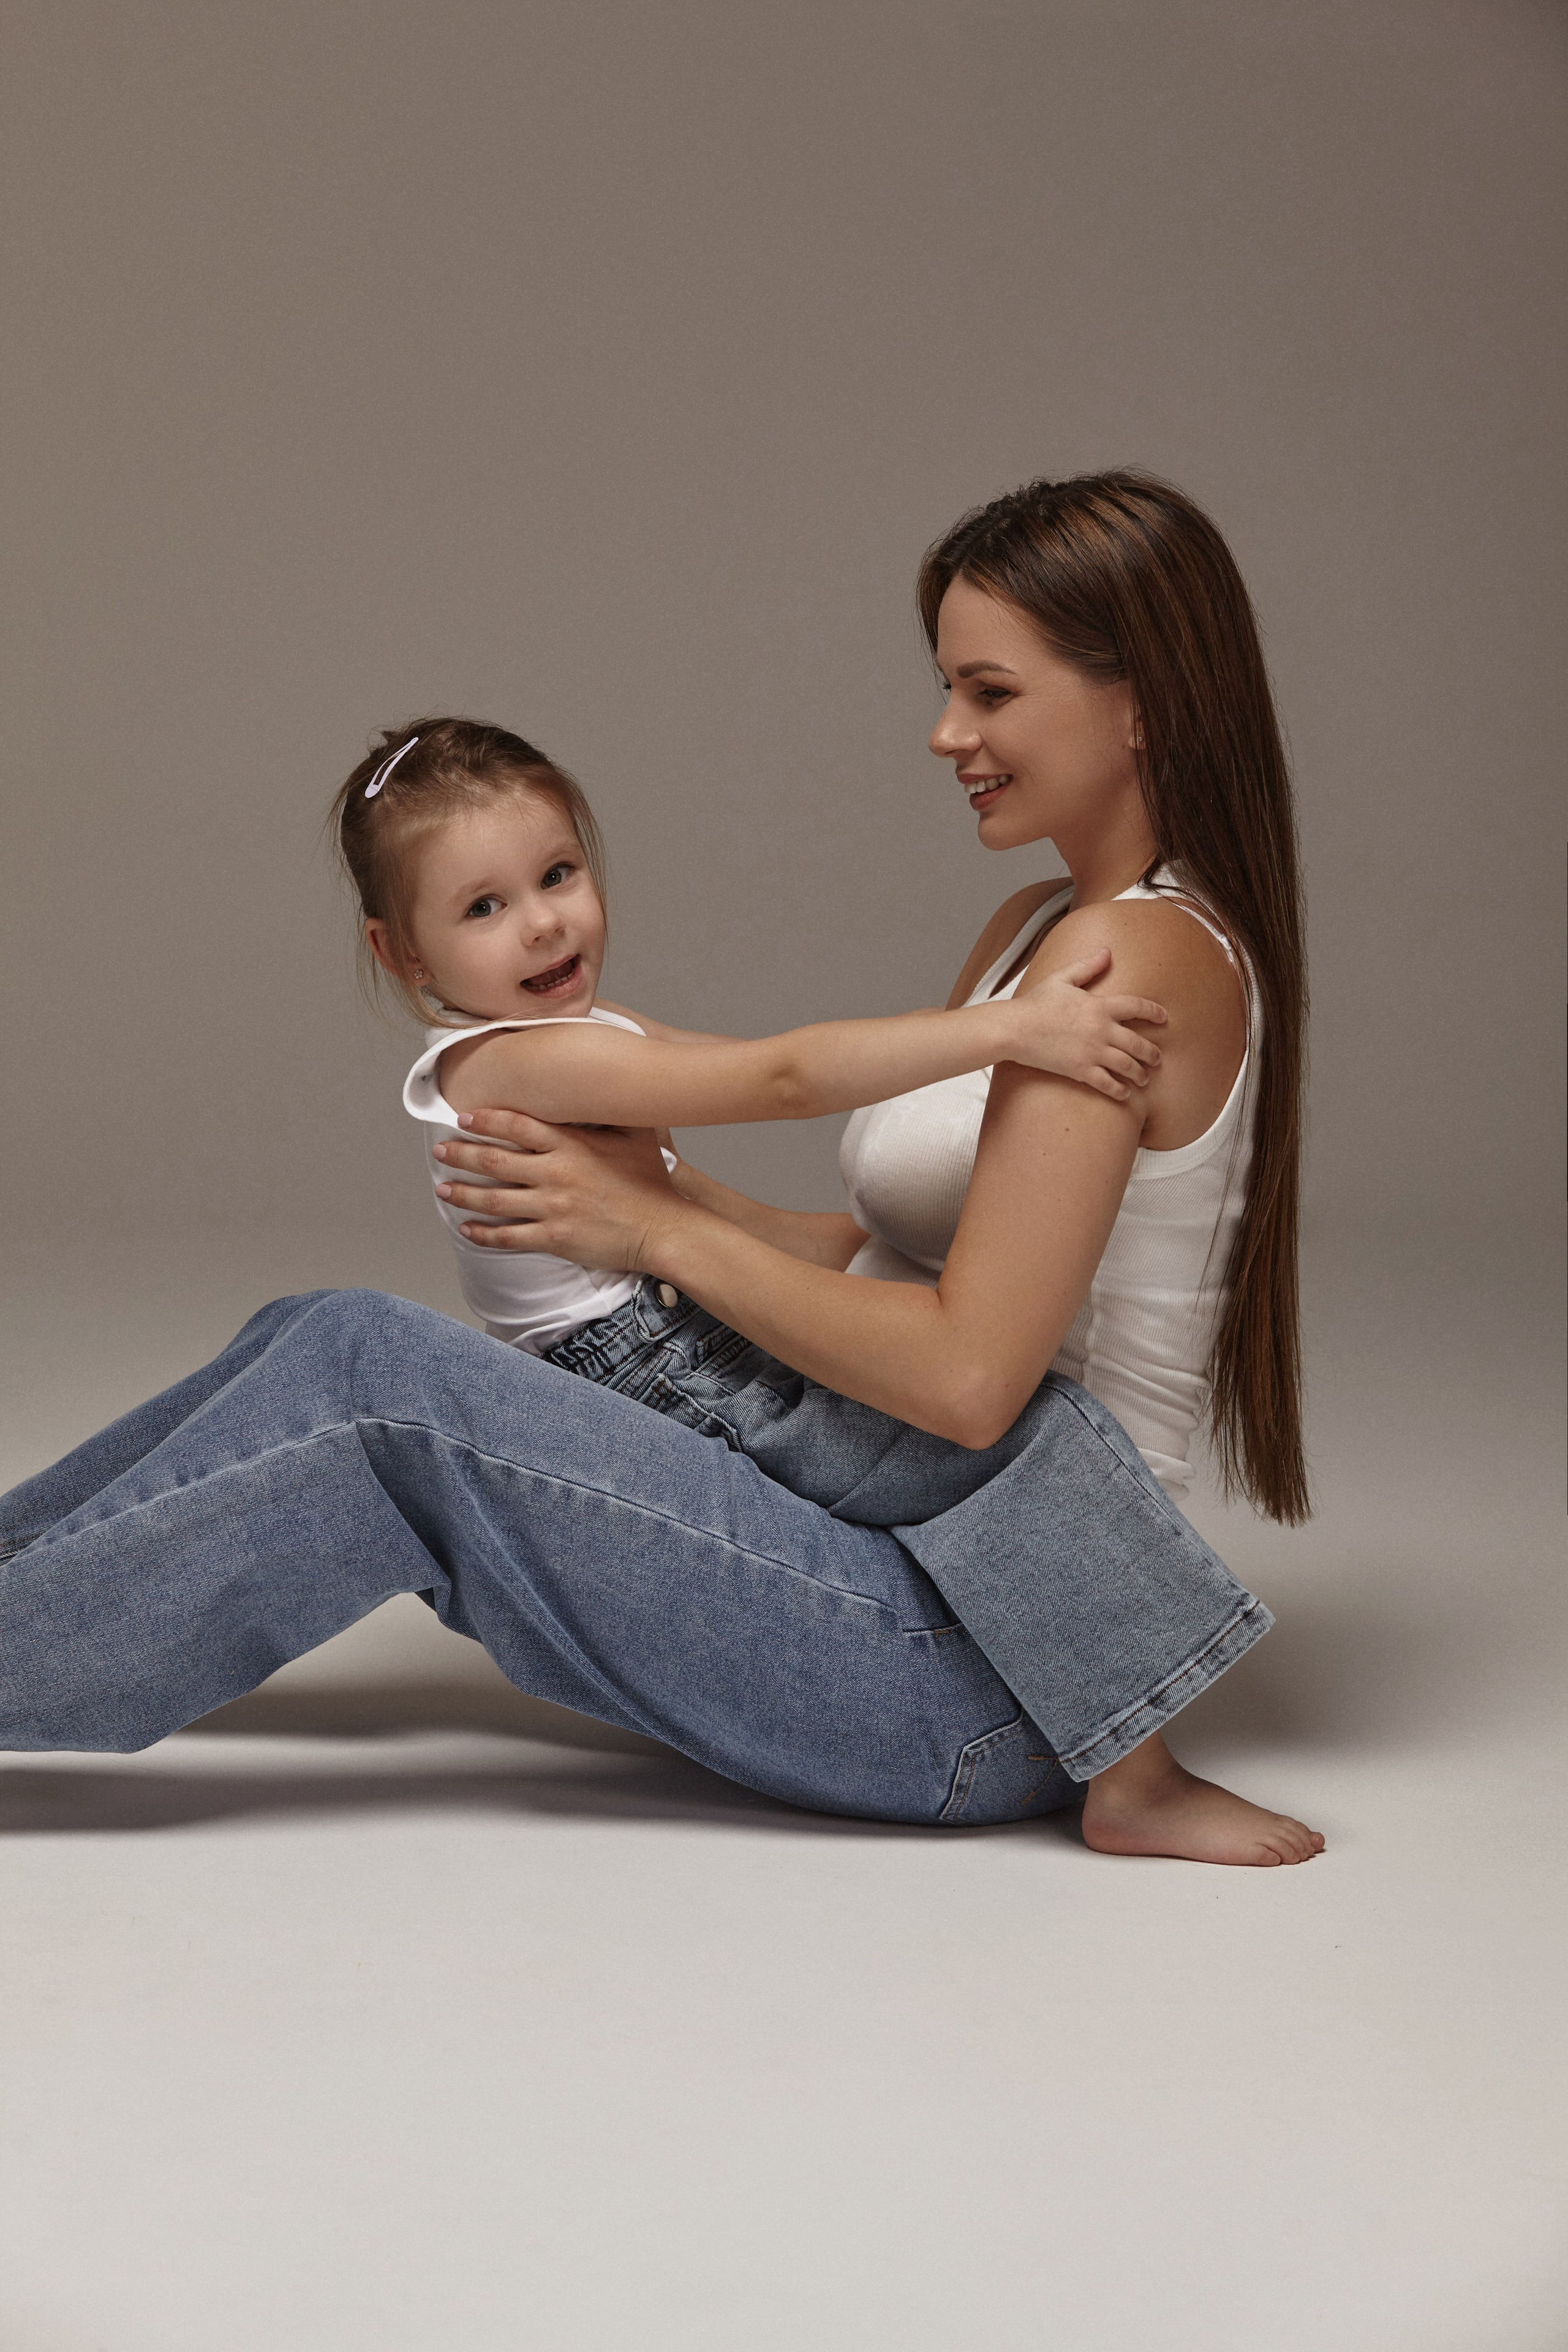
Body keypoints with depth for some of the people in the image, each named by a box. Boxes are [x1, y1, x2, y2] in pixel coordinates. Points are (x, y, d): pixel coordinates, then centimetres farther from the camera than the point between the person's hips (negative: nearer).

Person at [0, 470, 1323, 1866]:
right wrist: (657, 1191, 2)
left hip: (962, 1685, -9)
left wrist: (662, 1231, -11)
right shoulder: (1042, 930, 15)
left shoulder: (1132, 953, -16)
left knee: (393, 1394, -16)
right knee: (338, 1342, 1)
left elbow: (967, 1374, -22)